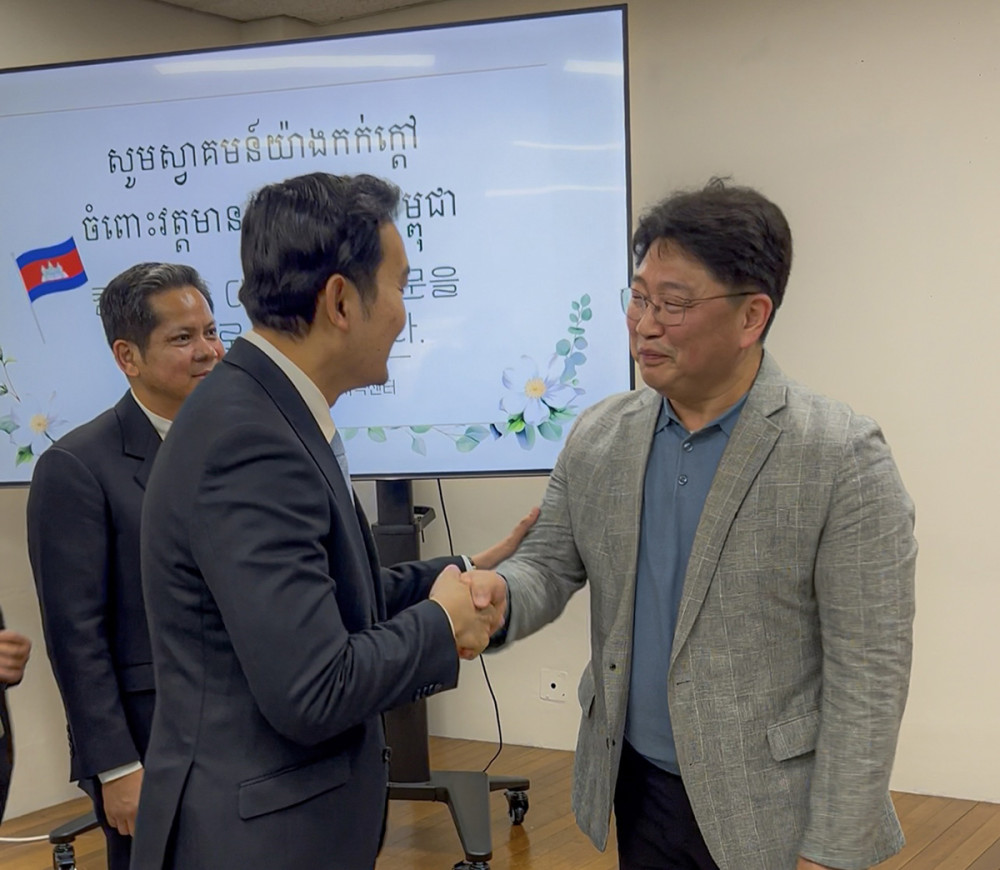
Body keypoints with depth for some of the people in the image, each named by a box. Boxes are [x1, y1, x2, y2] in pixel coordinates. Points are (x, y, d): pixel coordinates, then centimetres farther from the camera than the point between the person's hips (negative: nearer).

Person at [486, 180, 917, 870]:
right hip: (637, 789, 5)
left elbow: (868, 672, -15)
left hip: (773, 814, -4)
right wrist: (494, 598, -16)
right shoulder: (597, 438, 1)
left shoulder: (843, 457, -15)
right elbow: (550, 560, 8)